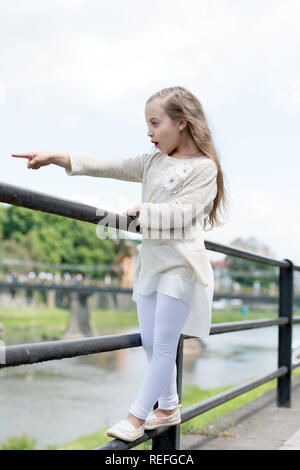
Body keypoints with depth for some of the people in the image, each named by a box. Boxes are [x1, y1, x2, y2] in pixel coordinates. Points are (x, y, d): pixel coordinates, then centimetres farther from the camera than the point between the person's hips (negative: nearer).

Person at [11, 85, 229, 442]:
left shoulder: (203, 168, -9)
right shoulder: (152, 161, 11)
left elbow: (180, 212, -19)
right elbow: (108, 167, 4)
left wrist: (142, 210, -8)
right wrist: (57, 158, -4)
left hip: (180, 265, -7)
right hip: (151, 261, 7)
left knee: (164, 344, -3)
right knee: (150, 342, 10)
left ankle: (136, 418, 1)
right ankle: (168, 407, 25)